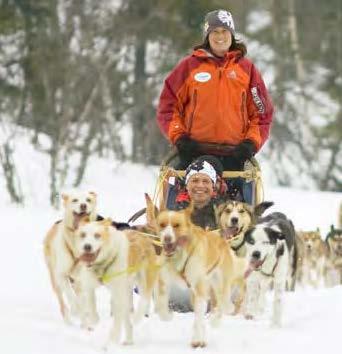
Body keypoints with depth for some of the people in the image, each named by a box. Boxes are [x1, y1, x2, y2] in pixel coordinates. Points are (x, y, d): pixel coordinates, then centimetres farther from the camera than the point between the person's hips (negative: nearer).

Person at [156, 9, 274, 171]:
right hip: (194, 153, -1)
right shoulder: (189, 66, 9)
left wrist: (251, 143, -2)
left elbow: (262, 113, 12)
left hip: (233, 155, 1)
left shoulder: (247, 68, 11)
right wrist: (179, 138, -4)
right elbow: (168, 106, 9)